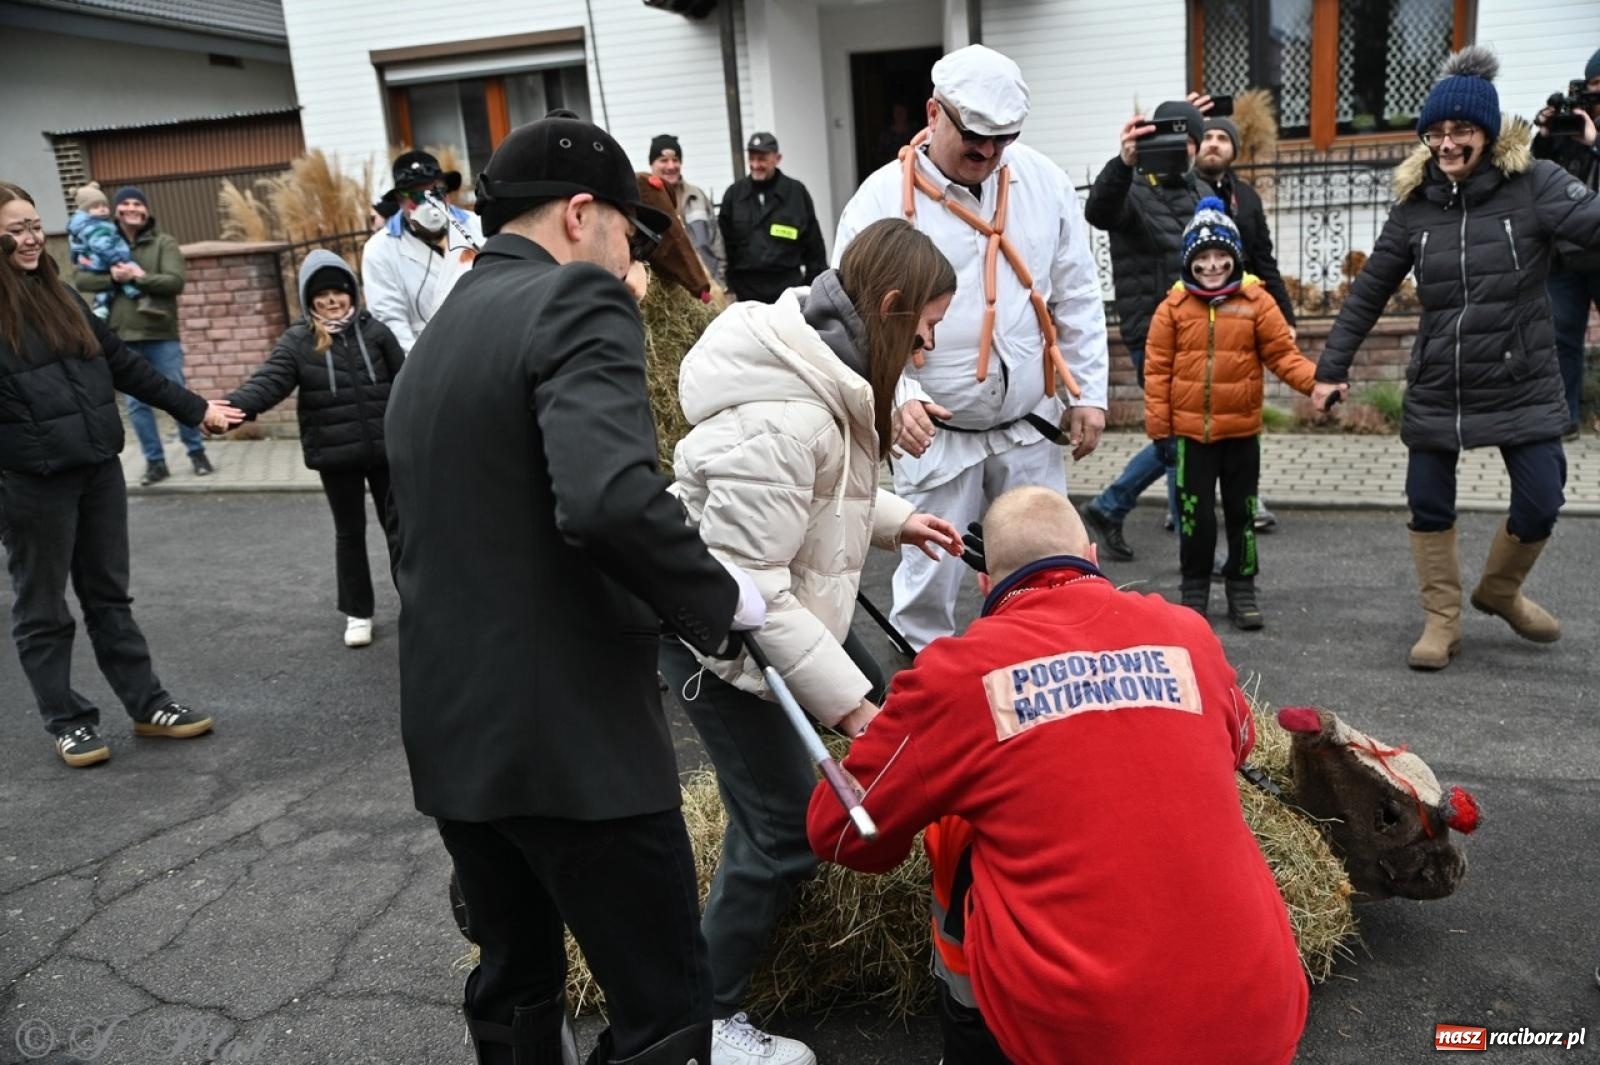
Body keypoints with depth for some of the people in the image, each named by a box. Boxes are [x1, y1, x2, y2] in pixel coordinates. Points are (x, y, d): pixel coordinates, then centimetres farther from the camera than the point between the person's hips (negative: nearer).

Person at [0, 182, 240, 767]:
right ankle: (67, 723, 20)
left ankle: (147, 705, 22)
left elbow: (123, 363, 17)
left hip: (99, 467, 6)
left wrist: (194, 409, 17)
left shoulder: (57, 293, 12)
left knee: (109, 595, 15)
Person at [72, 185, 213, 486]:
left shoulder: (164, 243, 1)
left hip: (161, 336, -3)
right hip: (123, 339, 3)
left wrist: (140, 276, -18)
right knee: (136, 403, 5)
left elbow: (175, 281, -10)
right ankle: (155, 462, 13)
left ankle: (197, 453, 17)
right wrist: (112, 277, -14)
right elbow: (79, 278, 2)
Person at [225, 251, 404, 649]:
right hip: (335, 455, 0)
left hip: (385, 448, 0)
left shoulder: (374, 331, 0)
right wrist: (231, 407, -35)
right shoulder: (297, 341, -4)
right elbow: (268, 382, -16)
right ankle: (357, 612, 23)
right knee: (350, 532, 11)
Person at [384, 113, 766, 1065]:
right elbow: (611, 497, -29)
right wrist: (722, 600, -14)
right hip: (571, 731, -9)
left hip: (452, 728, 9)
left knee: (515, 984, 24)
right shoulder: (577, 302, -12)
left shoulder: (437, 335, 15)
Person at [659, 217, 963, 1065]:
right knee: (784, 830, -3)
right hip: (720, 638, -10)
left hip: (787, 605, 10)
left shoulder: (822, 364, -2)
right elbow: (746, 586, -32)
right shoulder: (779, 422, -32)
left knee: (867, 695, 25)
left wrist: (894, 521, 7)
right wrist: (844, 699, -31)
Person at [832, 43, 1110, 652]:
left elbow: (1078, 298, 7)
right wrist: (899, 396, -26)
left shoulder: (1043, 181, 2)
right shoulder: (882, 199, -10)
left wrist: (1090, 393, 5)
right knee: (929, 578, 3)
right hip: (936, 432, -3)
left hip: (1031, 425, 4)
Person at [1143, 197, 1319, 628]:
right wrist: (1160, 429, -5)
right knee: (1195, 515, 7)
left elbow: (1282, 354, 0)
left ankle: (1242, 587, 25)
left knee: (1242, 512, 12)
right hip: (1189, 432, -1)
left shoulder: (1256, 301, -2)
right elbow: (1157, 370, -3)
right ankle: (1194, 587, 23)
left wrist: (1315, 380, -18)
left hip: (1241, 431, 1)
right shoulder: (1174, 306, -4)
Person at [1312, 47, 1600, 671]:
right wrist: (1332, 368, 3)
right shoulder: (1415, 204, 1)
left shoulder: (1532, 185, -7)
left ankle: (1499, 590, 31)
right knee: (1429, 505, 5)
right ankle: (1442, 620, 23)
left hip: (1524, 386, -2)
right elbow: (1368, 292, 5)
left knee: (1540, 504, 1)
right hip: (1436, 389, 2)